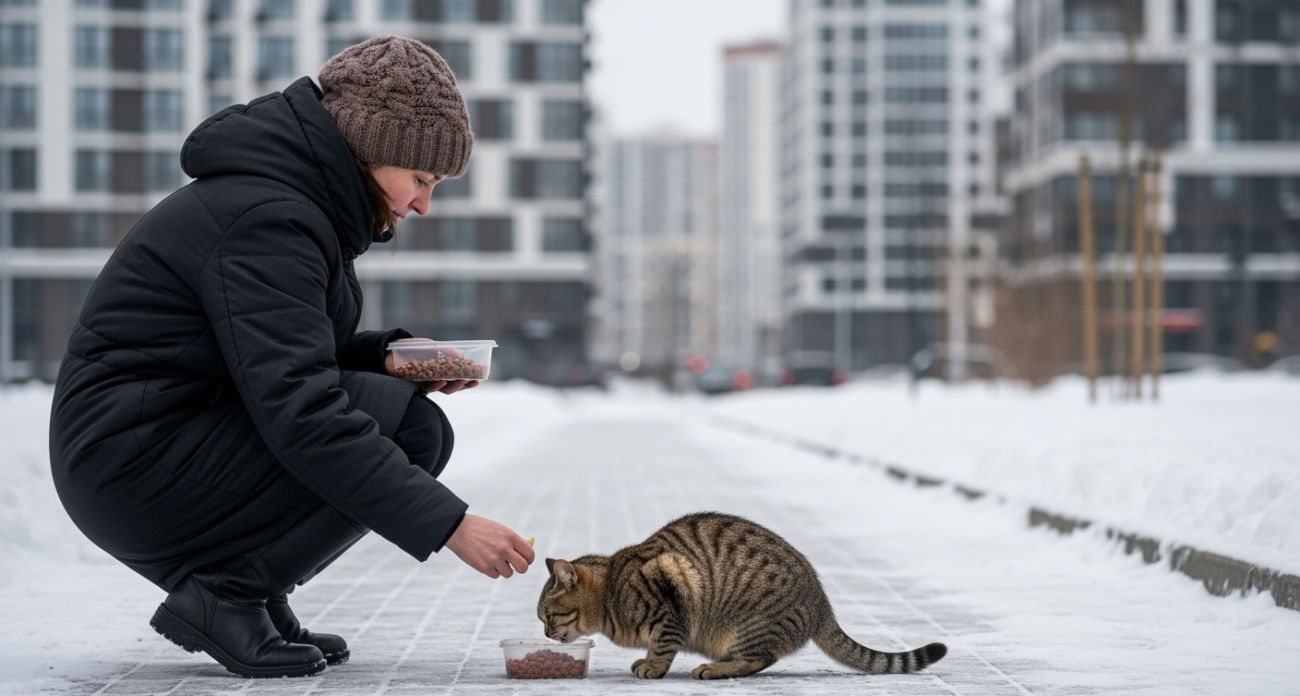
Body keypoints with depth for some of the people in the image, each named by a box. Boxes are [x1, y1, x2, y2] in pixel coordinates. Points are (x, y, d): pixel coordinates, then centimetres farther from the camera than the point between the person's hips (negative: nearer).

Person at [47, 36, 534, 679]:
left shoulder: (297, 198, 11)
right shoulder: (267, 219, -20)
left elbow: (282, 354, 23)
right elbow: (300, 412, -29)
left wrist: (386, 356, 4)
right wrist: (451, 524, -29)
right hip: (137, 469, -10)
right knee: (409, 429, -17)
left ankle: (242, 589, 4)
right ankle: (226, 593, -12)